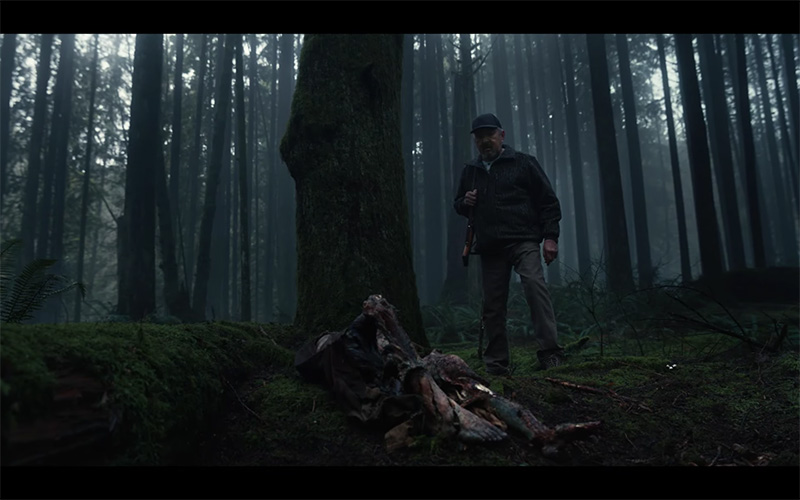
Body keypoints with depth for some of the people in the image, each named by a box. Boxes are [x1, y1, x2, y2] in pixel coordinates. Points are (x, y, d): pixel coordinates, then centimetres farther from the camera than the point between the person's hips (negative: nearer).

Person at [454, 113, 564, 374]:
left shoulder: (523, 163, 7)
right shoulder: (470, 171, 18)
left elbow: (548, 201, 4)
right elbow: (458, 205, 30)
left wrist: (550, 236, -6)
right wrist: (465, 202, 5)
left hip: (523, 241, -4)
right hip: (489, 247, 4)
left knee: (535, 284, -26)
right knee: (493, 305, 4)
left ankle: (550, 353, -24)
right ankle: (495, 364, 13)